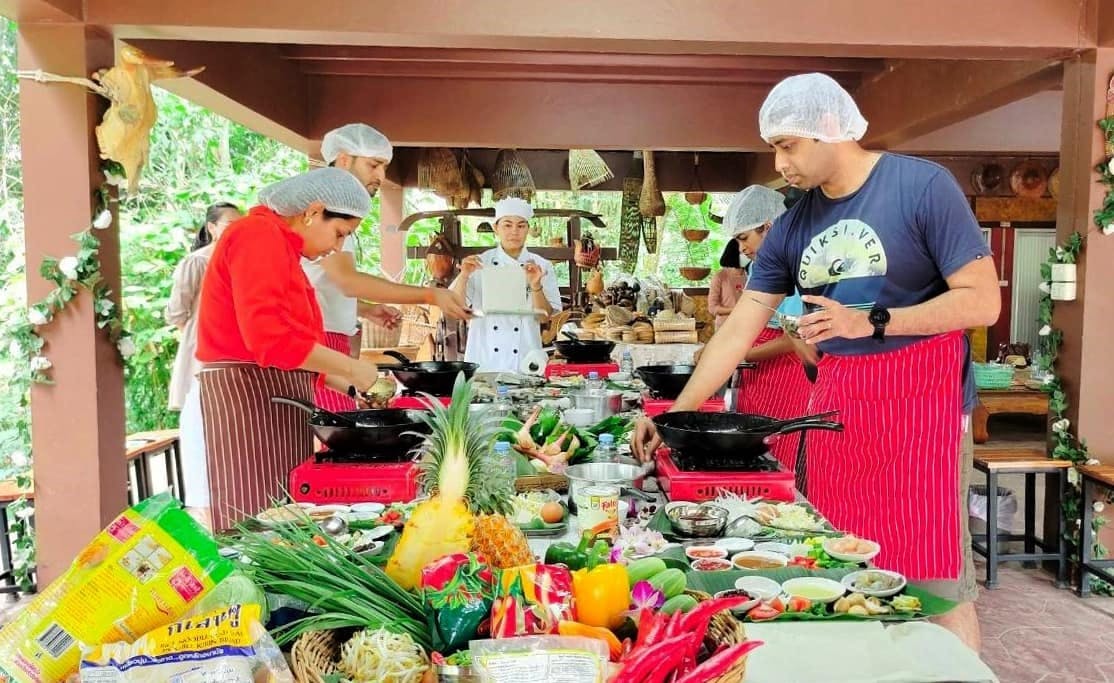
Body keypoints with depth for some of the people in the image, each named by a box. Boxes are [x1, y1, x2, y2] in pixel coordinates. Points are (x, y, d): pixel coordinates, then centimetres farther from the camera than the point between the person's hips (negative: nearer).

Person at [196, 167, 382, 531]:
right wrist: (351, 367, -17)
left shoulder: (280, 245, 19)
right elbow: (269, 337, -25)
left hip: (274, 395, 10)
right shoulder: (258, 235, -12)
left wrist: (353, 385, 12)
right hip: (248, 394, -10)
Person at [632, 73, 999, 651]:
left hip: (921, 402, -5)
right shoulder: (793, 225, 6)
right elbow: (738, 331, 6)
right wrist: (674, 416, 2)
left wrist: (870, 322, -20)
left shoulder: (922, 186, -8)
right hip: (834, 405, 5)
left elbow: (982, 301, -10)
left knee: (936, 583, 0)